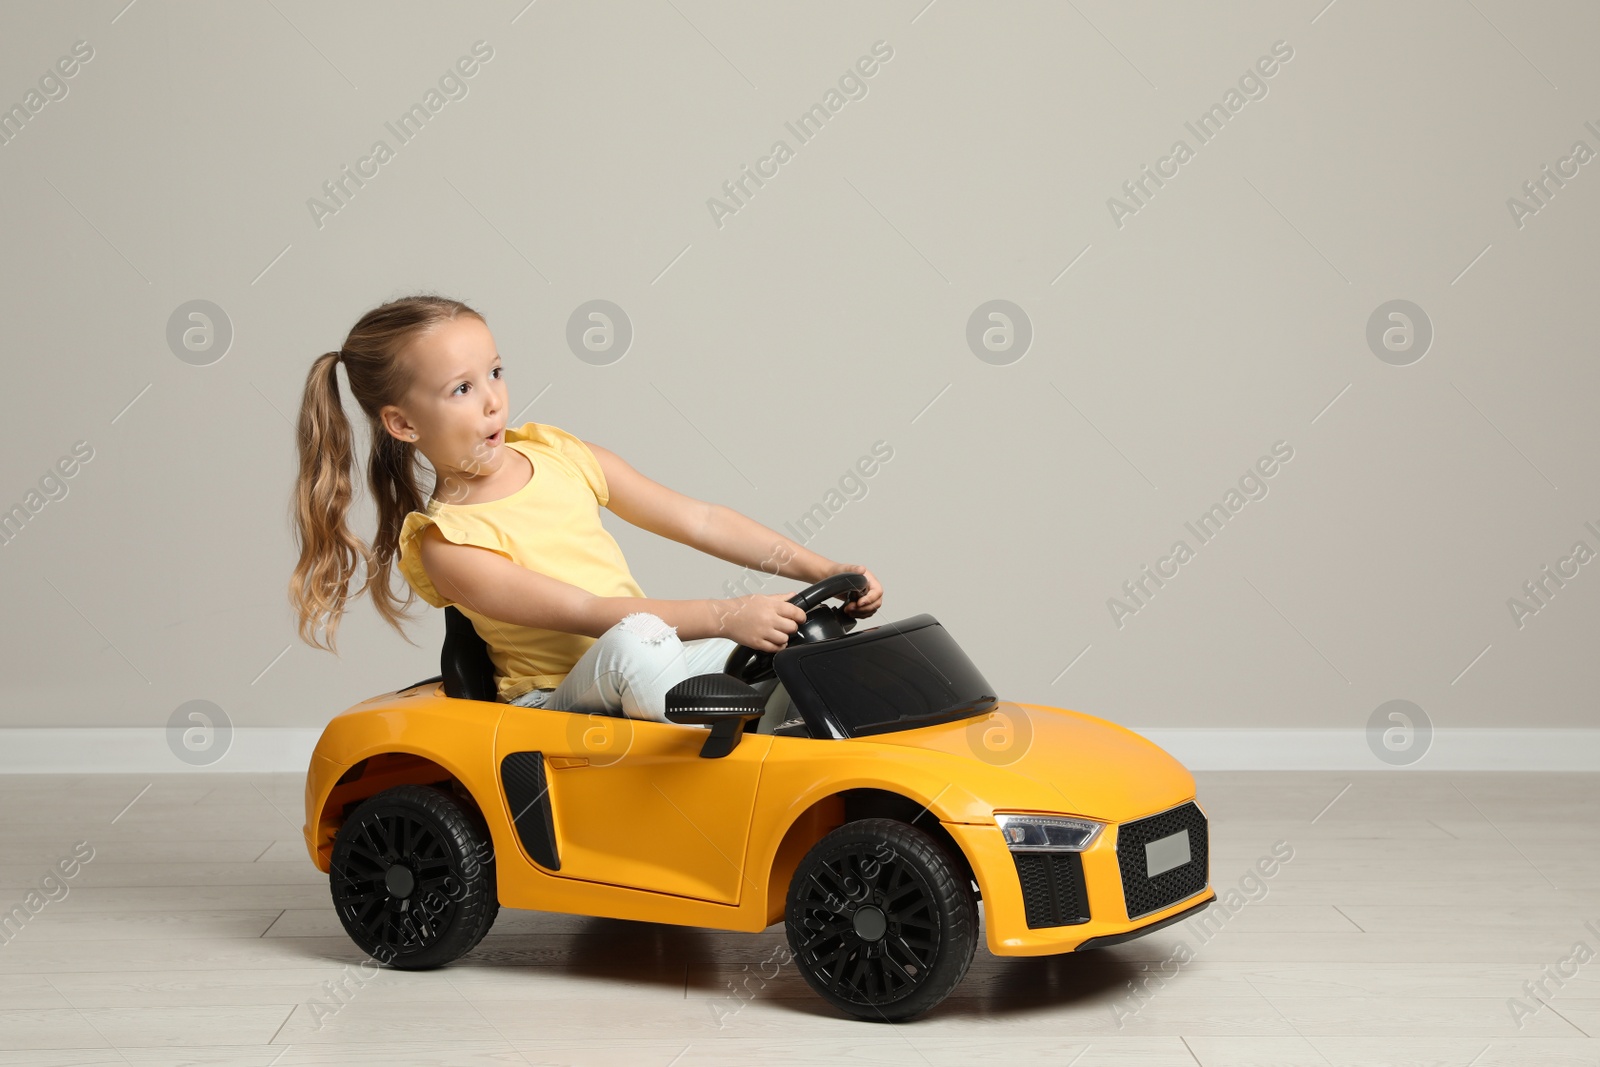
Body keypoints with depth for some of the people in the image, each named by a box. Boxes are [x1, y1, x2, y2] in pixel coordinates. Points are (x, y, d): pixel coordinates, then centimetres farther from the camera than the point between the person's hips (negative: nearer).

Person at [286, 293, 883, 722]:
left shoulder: (559, 455, 7)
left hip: (653, 668, 7)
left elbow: (696, 519, 7)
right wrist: (723, 615, -32)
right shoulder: (447, 544, -12)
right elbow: (584, 613, -22)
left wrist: (821, 571, -2)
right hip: (557, 701, -7)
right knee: (637, 641, -37)